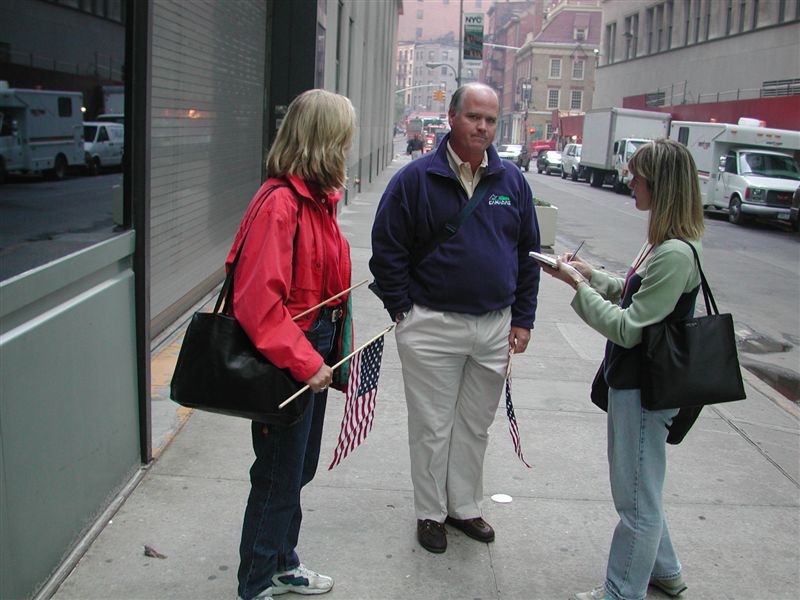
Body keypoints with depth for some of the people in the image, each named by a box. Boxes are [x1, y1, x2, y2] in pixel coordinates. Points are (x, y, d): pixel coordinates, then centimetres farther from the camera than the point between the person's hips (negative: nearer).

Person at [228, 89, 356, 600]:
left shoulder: (318, 200, 9)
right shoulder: (280, 203, -22)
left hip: (312, 356, 9)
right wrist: (304, 362, -23)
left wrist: (327, 355, 12)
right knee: (279, 475, 6)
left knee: (299, 469, 22)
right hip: (285, 364, -9)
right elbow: (259, 300, -27)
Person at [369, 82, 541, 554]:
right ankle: (431, 513, 25)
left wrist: (523, 318, 8)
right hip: (431, 326, -3)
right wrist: (403, 311, -6)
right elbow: (387, 249, -3)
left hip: (496, 328, 4)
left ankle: (465, 506, 33)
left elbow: (529, 252, 11)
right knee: (432, 427, 8)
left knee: (476, 426, 16)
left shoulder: (512, 180, 5)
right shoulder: (416, 178, -6)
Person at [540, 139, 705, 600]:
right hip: (635, 381, 10)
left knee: (637, 501, 7)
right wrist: (592, 275, 5)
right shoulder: (665, 244, 6)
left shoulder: (675, 255, -25)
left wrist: (579, 286, -16)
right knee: (641, 489, 25)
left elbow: (628, 328, -23)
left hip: (644, 389, -10)